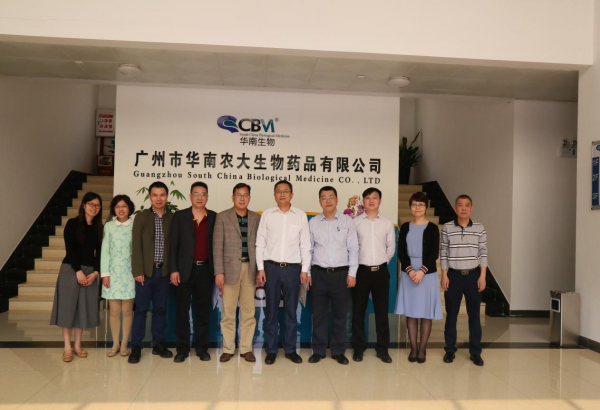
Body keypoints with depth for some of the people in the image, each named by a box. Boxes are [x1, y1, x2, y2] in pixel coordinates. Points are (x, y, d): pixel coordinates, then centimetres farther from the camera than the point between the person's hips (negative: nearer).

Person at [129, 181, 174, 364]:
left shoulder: (173, 218, 4)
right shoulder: (141, 217, 1)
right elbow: (136, 245, -3)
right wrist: (138, 271, -9)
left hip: (164, 271, 2)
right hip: (146, 270, -2)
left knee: (160, 309, 9)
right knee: (141, 309, 3)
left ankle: (158, 344, 20)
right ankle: (136, 347, 12)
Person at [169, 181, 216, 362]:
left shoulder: (214, 217, 5)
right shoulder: (179, 216, 3)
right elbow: (173, 245, 1)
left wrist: (218, 270, 1)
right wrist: (173, 269, -6)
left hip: (205, 269, 1)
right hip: (185, 269, 0)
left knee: (204, 310, 7)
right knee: (182, 311, 4)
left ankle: (202, 348, 17)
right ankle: (182, 349, 15)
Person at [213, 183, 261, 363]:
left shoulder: (256, 218, 8)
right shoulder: (222, 217, 1)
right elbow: (217, 246, -3)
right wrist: (219, 272, -9)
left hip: (250, 269, 2)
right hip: (230, 268, -2)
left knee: (248, 312, 6)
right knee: (228, 312, 4)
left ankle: (246, 348, 17)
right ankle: (228, 349, 16)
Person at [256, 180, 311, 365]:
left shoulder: (301, 216, 4)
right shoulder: (267, 214, 3)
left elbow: (305, 245, 5)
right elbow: (260, 244, 2)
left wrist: (305, 270, 0)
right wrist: (260, 269, -3)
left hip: (293, 268, 0)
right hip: (271, 267, 0)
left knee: (291, 311, 9)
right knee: (271, 311, 7)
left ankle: (290, 349, 21)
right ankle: (271, 350, 17)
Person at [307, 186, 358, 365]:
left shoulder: (347, 221, 3)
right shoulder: (313, 222, 6)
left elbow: (353, 249, 2)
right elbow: (309, 249, 8)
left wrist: (352, 273, -3)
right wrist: (307, 273, 4)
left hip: (341, 273, -1)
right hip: (319, 273, 1)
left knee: (340, 314, 7)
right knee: (318, 313, 7)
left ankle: (338, 351, 20)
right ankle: (318, 350, 19)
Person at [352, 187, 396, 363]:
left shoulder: (387, 223, 6)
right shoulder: (355, 222, -1)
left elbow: (391, 247, 11)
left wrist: (382, 264, 9)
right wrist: (355, 265, 1)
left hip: (381, 271, 2)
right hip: (361, 270, -1)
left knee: (382, 311, 6)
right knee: (358, 311, 4)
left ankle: (382, 349, 17)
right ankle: (359, 348, 16)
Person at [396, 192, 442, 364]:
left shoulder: (432, 228, 0)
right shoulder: (405, 227, 6)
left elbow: (434, 253, -5)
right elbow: (401, 251, 2)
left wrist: (422, 271, -15)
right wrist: (410, 270, -12)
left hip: (427, 274, -2)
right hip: (408, 274, 2)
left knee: (426, 313, 3)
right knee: (410, 312, 6)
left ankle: (422, 348, 15)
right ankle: (413, 348, 16)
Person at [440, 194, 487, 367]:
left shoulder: (479, 228, 0)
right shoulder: (447, 228, -2)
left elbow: (483, 253, 2)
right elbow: (443, 253, 1)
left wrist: (483, 276, -4)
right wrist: (444, 275, -4)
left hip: (473, 275, 1)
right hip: (454, 275, 0)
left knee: (474, 314, 6)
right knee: (451, 314, 6)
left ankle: (475, 352, 17)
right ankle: (450, 350, 18)